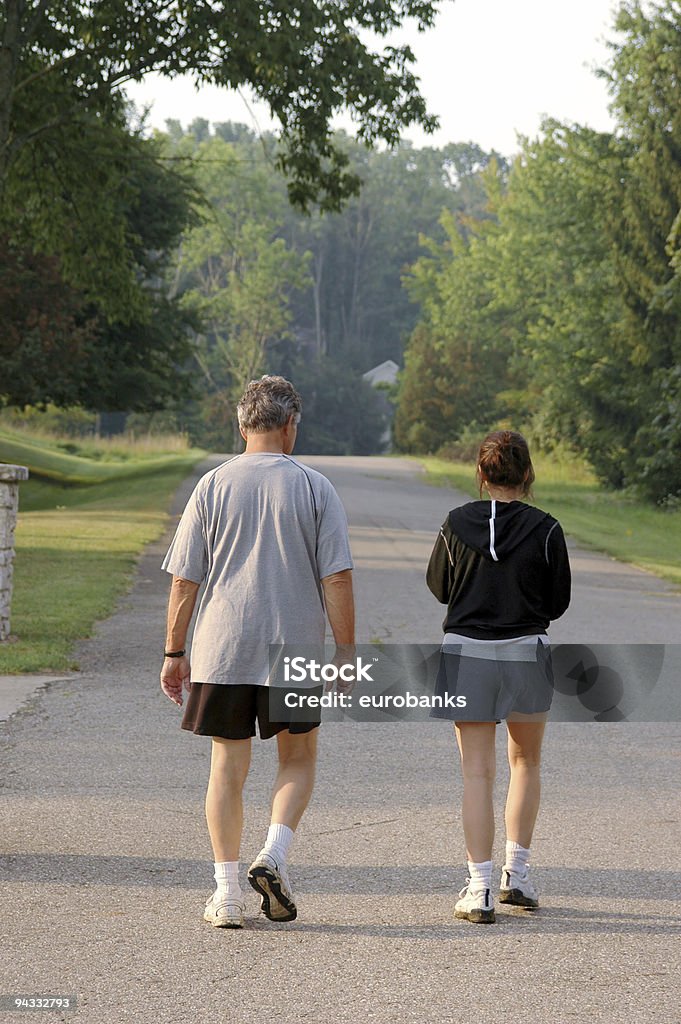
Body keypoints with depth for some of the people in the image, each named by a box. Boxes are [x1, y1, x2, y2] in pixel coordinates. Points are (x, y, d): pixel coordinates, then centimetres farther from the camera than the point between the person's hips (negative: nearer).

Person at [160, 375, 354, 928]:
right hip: (294, 650, -1)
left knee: (228, 768, 8)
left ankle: (227, 893, 7)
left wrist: (175, 652, 8)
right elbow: (337, 579, -5)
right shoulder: (315, 488, -2)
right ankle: (274, 856, -4)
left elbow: (185, 579, 0)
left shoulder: (212, 486, 1)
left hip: (221, 650, 1)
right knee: (299, 759, 16)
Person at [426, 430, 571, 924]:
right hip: (527, 655, 0)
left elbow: (438, 587, 8)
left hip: (465, 655, 0)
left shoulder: (456, 525, -5)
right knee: (525, 762, 20)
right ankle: (517, 874, 18)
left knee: (478, 773, 2)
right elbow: (559, 602, 1)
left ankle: (480, 889, -5)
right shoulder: (545, 529, -7)